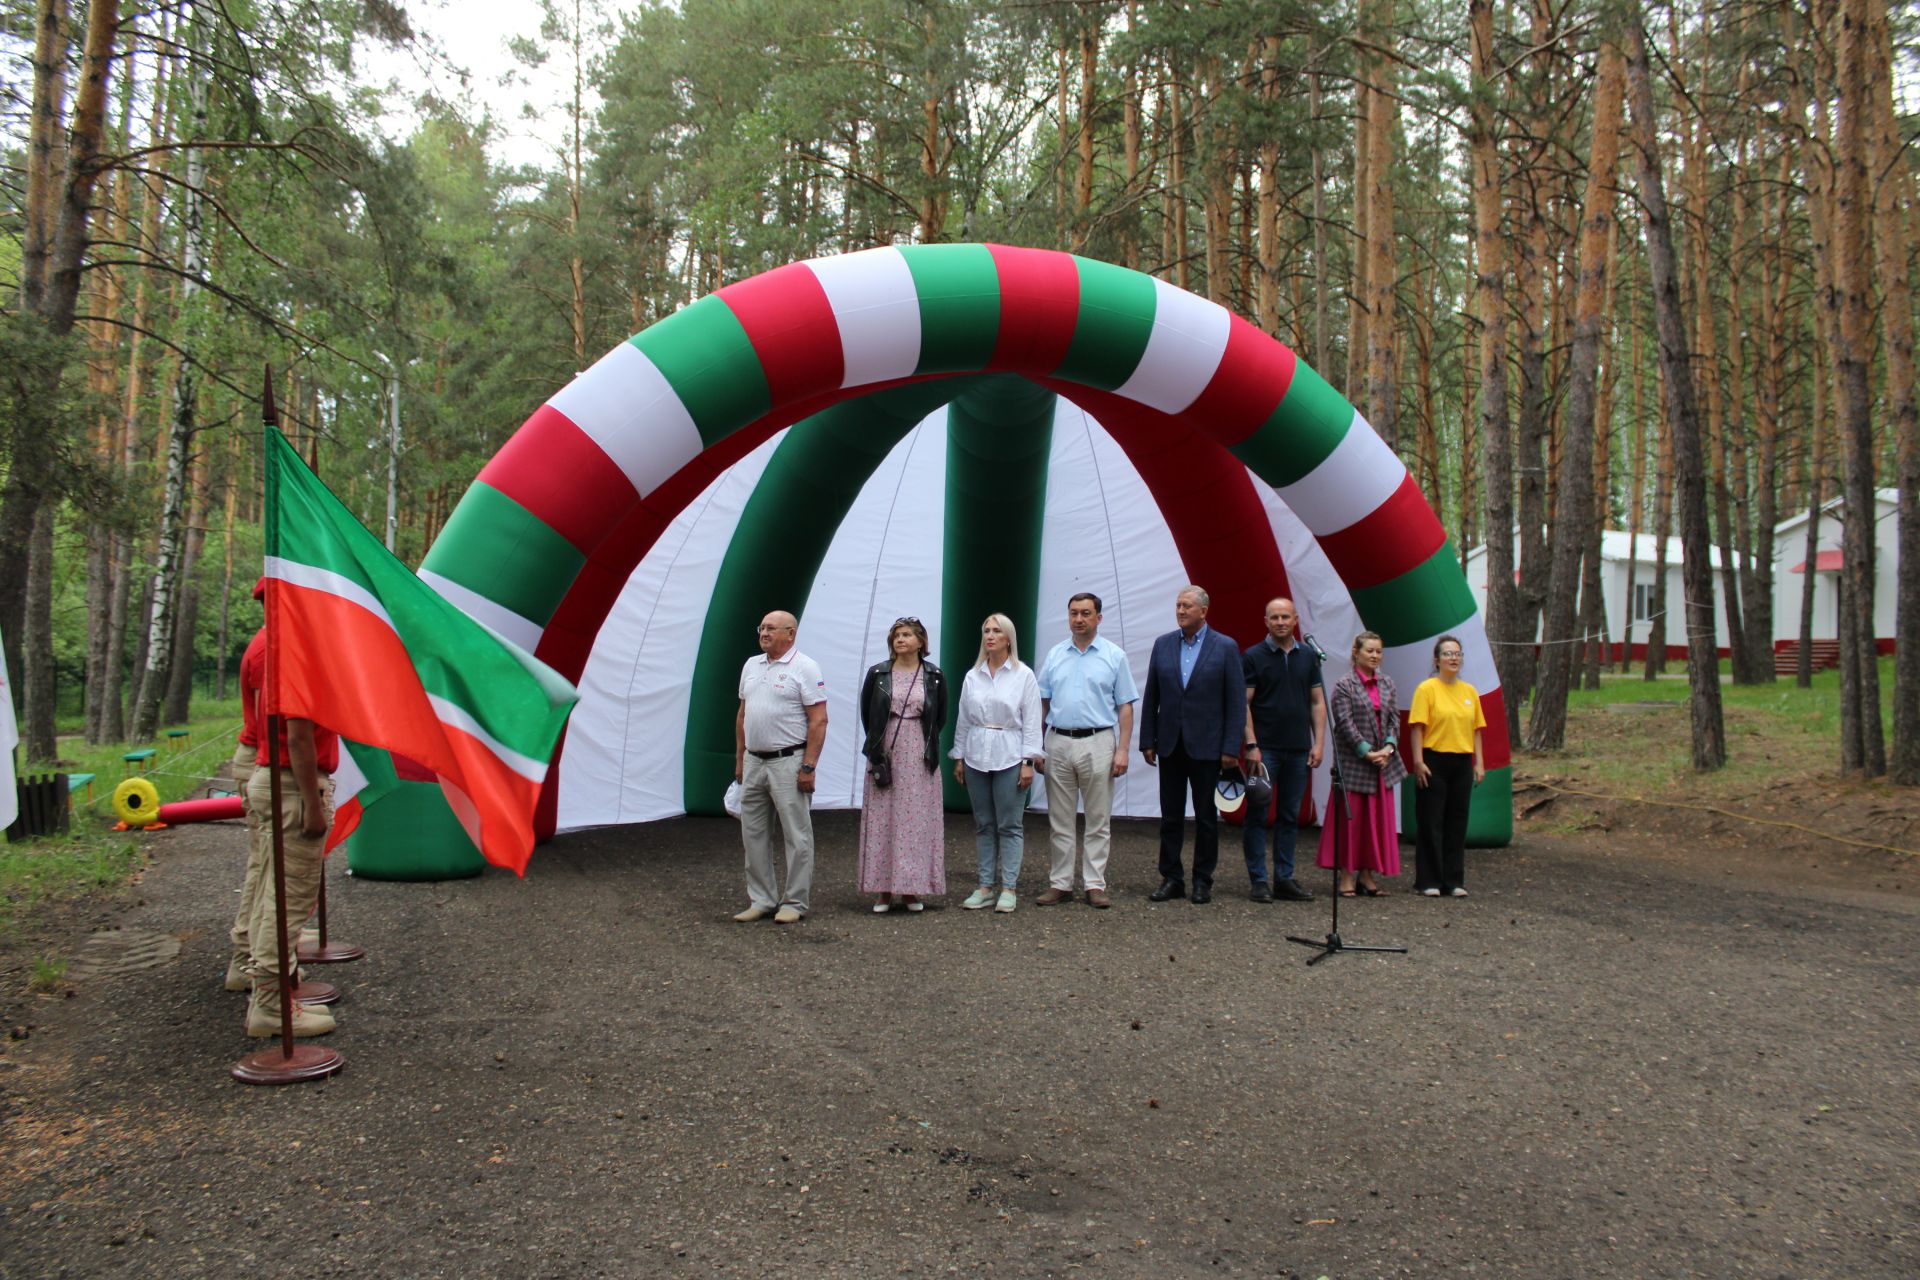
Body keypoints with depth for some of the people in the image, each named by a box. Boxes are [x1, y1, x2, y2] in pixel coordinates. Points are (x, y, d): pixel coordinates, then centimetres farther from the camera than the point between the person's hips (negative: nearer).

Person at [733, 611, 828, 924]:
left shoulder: (805, 667, -7)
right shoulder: (751, 666, 13)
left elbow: (819, 720, -12)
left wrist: (808, 767, -17)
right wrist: (739, 760, 15)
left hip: (788, 762, -7)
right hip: (754, 762, 7)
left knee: (796, 836, -1)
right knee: (754, 835, 10)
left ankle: (795, 903, 7)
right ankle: (762, 900, 20)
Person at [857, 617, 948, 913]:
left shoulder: (934, 676, 3)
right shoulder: (878, 673, 3)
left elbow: (941, 716, 12)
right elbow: (866, 712, 11)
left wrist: (929, 745, 8)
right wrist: (877, 746, 8)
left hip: (920, 757, 0)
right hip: (885, 754, 0)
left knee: (917, 819, 1)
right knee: (883, 819, 1)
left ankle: (912, 889, 9)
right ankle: (884, 889, 8)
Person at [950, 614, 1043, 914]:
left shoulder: (1024, 675, -3)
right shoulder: (972, 676, 7)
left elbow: (1032, 722, -4)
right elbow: (963, 720, 12)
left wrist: (1028, 762, -9)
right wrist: (958, 758, 10)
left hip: (1009, 758, -4)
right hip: (976, 758, 4)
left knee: (1010, 825, 0)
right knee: (984, 825, 9)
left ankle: (1009, 888, 6)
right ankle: (986, 886, 15)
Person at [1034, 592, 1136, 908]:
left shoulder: (1115, 656, 2)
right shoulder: (1055, 655, 9)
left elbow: (1125, 707, 0)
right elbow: (1042, 703, 10)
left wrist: (1122, 750, -8)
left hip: (1098, 743, -2)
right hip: (1058, 743, 2)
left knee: (1098, 821, 2)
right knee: (1060, 821, 7)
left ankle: (1096, 885, 8)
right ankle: (1060, 884, 14)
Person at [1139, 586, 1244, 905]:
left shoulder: (1225, 647, -3)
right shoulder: (1163, 644, 6)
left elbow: (1237, 702, -4)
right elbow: (1151, 697, 7)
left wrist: (1232, 748, -9)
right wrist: (1147, 741, 3)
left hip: (1206, 745, -3)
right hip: (1170, 744, 3)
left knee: (1206, 816, 6)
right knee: (1170, 816, 7)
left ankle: (1203, 881, 16)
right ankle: (1171, 879, 15)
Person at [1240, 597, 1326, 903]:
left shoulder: (1308, 656, 10)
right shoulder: (1253, 656, -2)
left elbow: (1317, 702, 10)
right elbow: (1243, 703, -6)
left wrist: (1319, 743, 2)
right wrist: (1251, 745, -13)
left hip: (1299, 750, 4)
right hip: (1265, 749, -4)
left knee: (1290, 816, 9)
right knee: (1258, 815, -2)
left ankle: (1284, 880, 15)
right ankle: (1258, 881, 3)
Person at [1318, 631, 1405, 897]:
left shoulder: (1387, 683, 11)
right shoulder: (1344, 685, -7)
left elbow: (1394, 717, 9)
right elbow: (1345, 723, -13)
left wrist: (1389, 747, -6)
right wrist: (1367, 752, -16)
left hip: (1382, 762, 6)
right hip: (1353, 762, -6)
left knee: (1378, 818, 7)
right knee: (1350, 817, -2)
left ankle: (1367, 874, 15)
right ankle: (1347, 875, 5)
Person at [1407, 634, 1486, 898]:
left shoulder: (1470, 691, 11)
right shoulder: (1427, 688, -5)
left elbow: (1476, 729, 14)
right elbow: (1417, 727, -9)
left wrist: (1479, 762, 8)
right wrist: (1418, 761, -16)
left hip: (1462, 762, 5)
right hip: (1434, 761, -5)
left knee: (1457, 821, 8)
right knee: (1431, 822, 0)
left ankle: (1453, 881, 15)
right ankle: (1429, 881, 6)